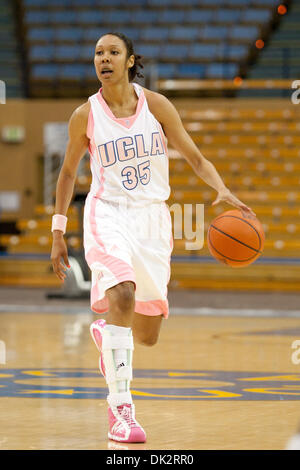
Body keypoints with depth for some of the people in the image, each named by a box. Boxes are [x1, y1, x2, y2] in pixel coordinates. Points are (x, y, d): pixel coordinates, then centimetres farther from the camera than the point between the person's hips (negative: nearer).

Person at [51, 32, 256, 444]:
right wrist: (58, 233, 10)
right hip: (107, 213, -2)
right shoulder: (85, 116, -1)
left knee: (147, 335, 5)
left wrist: (223, 191, -17)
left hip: (152, 216, 3)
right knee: (122, 294, -32)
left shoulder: (156, 105, 0)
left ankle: (105, 333, 43)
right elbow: (68, 172, 12)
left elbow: (195, 158, 2)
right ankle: (121, 409, -29)